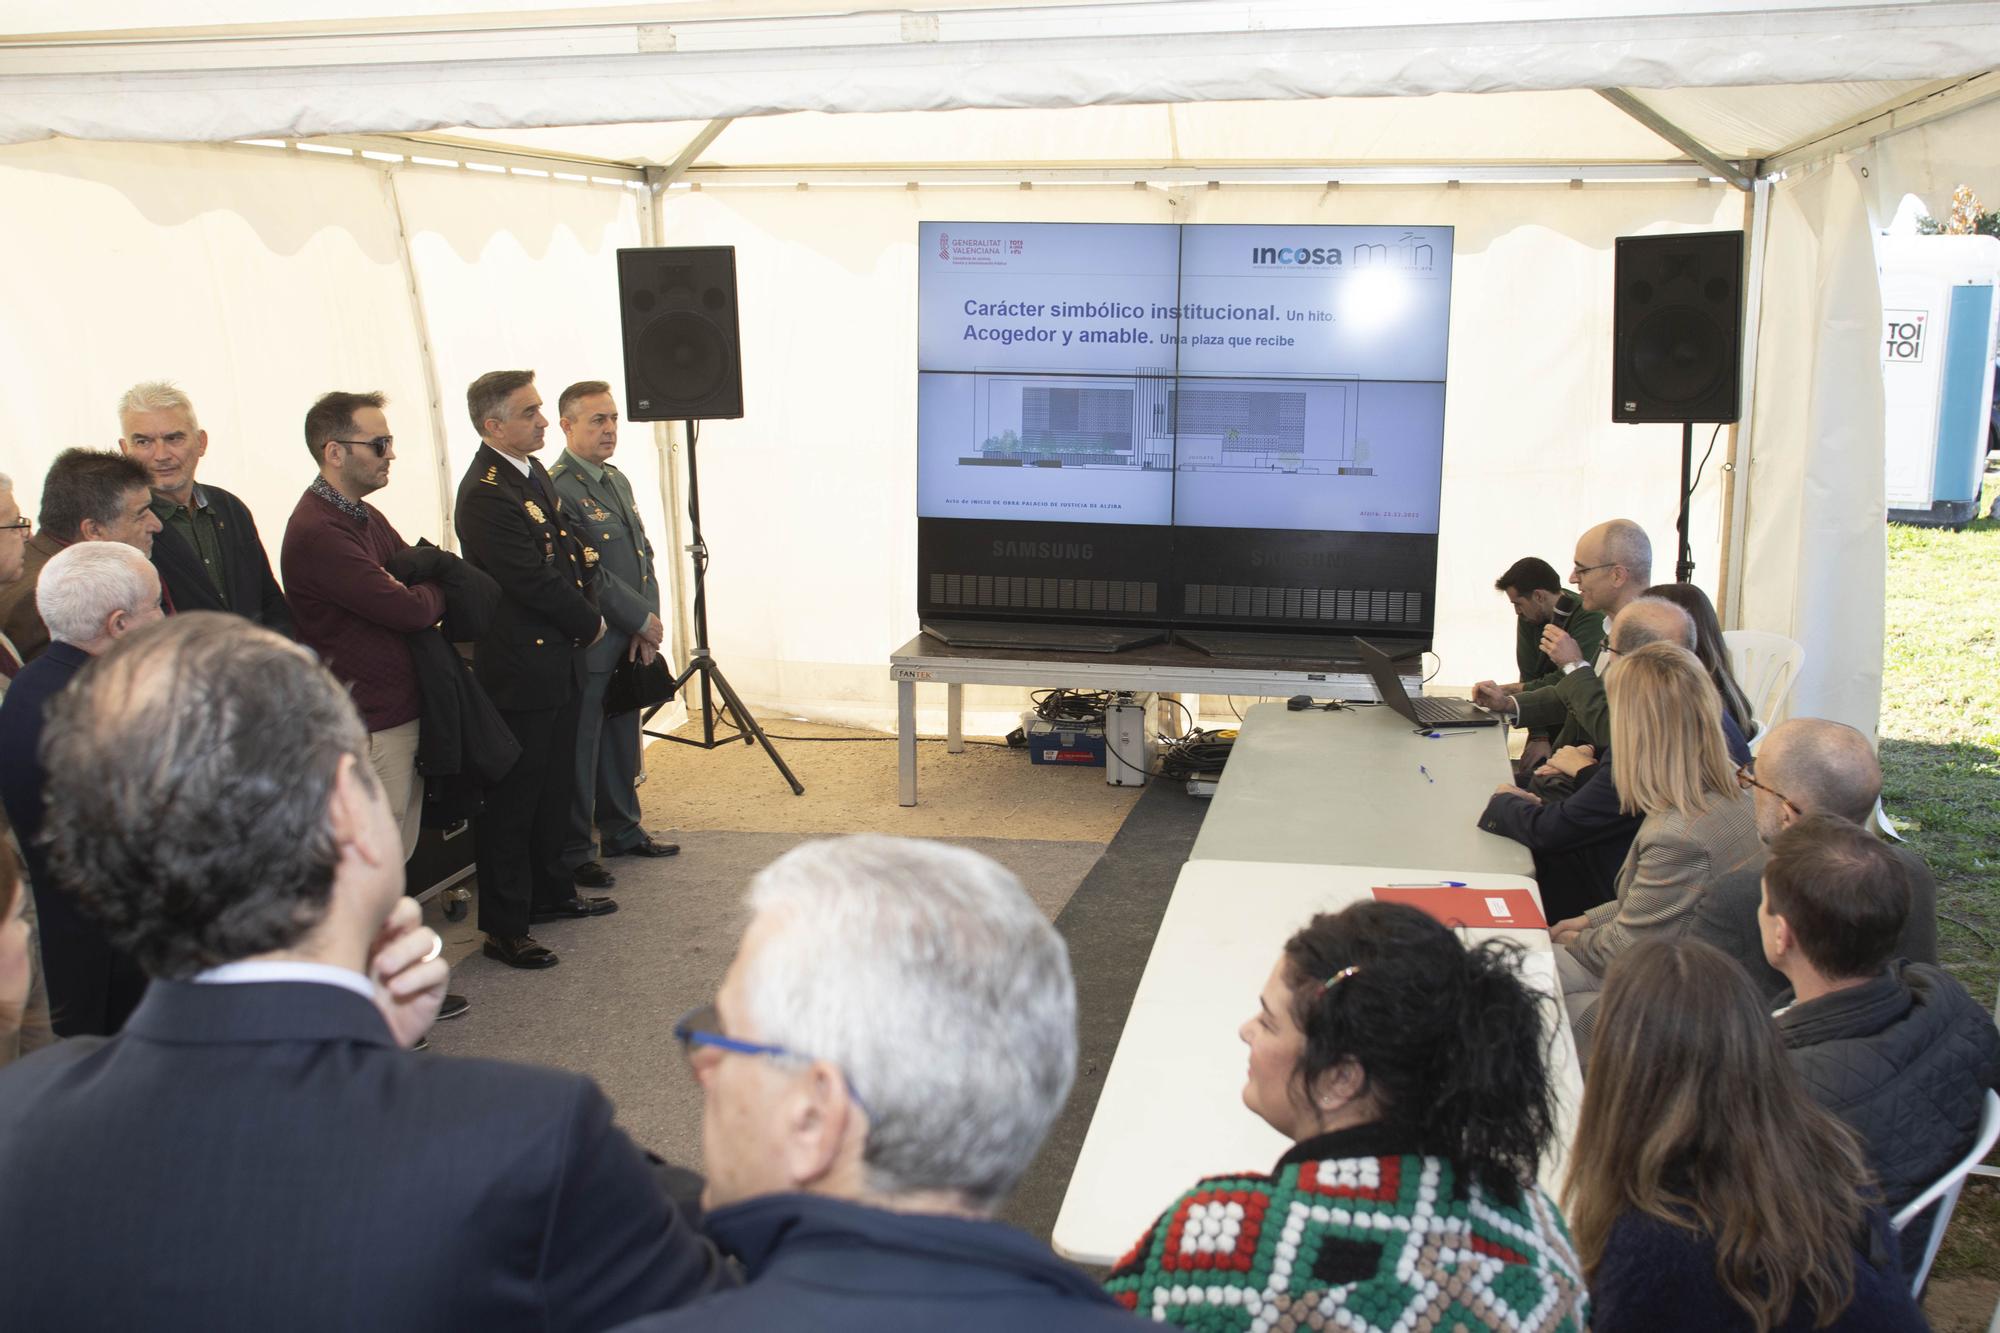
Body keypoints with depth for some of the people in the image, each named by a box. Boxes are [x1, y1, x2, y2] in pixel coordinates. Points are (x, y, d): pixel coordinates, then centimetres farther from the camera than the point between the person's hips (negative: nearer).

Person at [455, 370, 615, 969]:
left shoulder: (533, 472, 10)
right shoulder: (486, 492, -21)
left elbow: (567, 549, 19)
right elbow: (533, 581, -22)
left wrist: (586, 607, 3)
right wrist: (589, 623, -8)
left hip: (557, 660, 10)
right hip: (519, 671, -10)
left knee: (553, 787, 21)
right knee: (511, 801, 0)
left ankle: (550, 892, 36)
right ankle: (504, 929, 10)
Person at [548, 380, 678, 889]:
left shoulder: (618, 481, 14)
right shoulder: (557, 489, -16)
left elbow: (644, 556, 13)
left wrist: (647, 626, 0)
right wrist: (642, 620, -11)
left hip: (630, 644, 9)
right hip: (588, 645, -8)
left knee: (623, 746, 19)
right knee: (579, 752, 2)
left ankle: (622, 831, 32)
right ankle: (575, 851, 13)